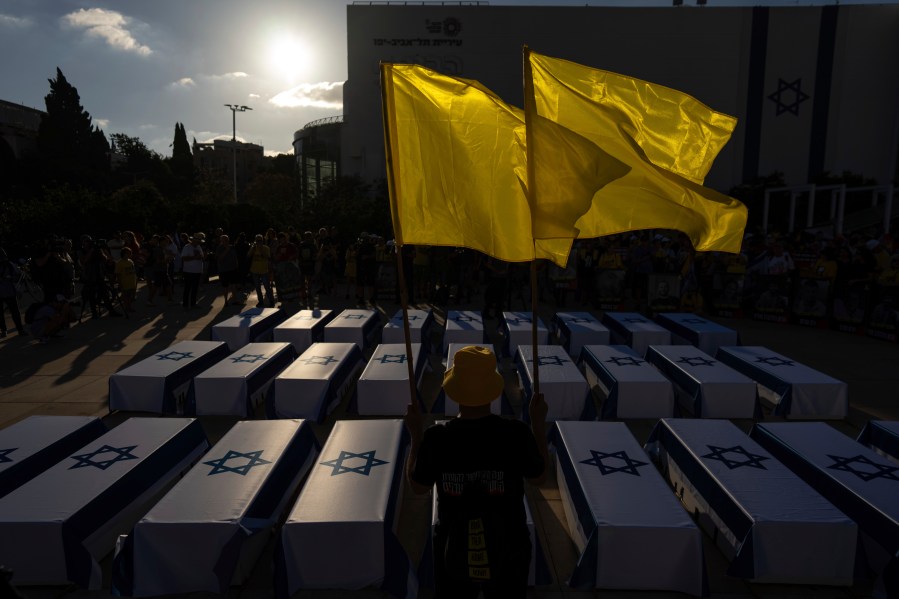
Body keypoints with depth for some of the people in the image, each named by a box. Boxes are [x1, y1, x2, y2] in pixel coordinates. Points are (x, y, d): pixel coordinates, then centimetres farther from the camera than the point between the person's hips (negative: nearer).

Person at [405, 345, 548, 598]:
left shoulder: (436, 439, -22)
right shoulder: (517, 434, -23)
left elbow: (418, 486, -5)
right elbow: (539, 477, -5)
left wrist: (415, 433, 3)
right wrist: (538, 424, 3)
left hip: (453, 552, 0)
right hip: (508, 552, 0)